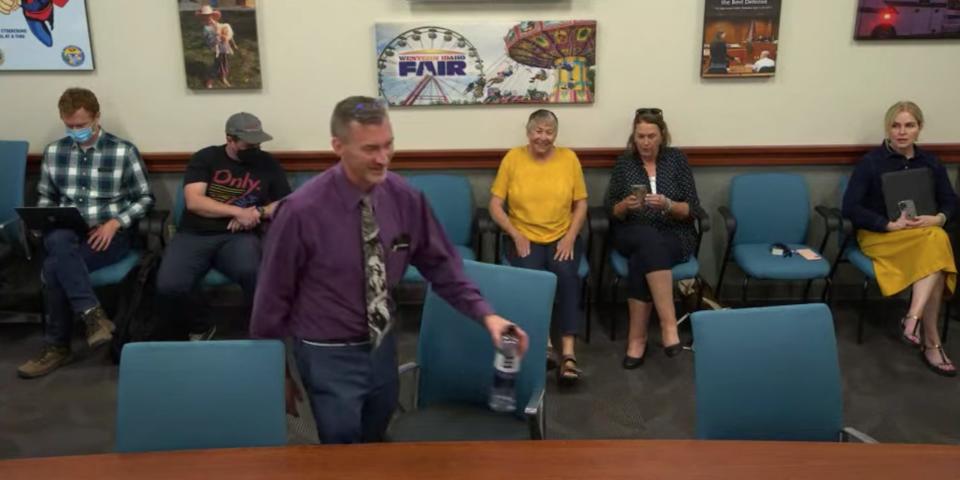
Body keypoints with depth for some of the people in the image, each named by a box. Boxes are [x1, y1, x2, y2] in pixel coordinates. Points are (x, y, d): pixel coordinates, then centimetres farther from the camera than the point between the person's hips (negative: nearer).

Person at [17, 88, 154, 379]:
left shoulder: (124, 151, -1)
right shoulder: (53, 152, 12)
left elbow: (145, 198, 1)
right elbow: (45, 197, 21)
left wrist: (115, 222, -14)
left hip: (111, 233, -3)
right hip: (66, 234, 4)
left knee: (53, 267, -30)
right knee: (58, 240, -35)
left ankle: (56, 346, -15)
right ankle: (94, 315, -32)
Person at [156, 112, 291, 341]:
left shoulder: (268, 164, 11)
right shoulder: (205, 158, 7)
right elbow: (193, 201, -6)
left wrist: (259, 212, -9)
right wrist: (238, 211, -13)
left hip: (238, 237, 0)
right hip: (194, 235, 1)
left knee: (251, 273, -36)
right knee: (168, 288, -25)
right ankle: (200, 326, 7)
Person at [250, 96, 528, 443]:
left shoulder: (405, 197, -12)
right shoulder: (301, 212, -23)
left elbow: (439, 263, 0)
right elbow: (273, 295, -12)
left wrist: (485, 313, -12)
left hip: (383, 345, 5)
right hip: (329, 355, -4)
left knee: (375, 440, 26)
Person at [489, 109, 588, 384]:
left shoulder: (569, 158, 6)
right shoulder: (512, 158, 2)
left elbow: (581, 204, 8)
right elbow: (495, 205, 2)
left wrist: (570, 237, -8)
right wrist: (517, 236, -10)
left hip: (562, 238, 1)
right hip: (525, 239, 0)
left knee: (566, 274, -30)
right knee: (530, 275, -32)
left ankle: (568, 353, -28)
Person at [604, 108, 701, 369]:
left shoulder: (676, 158, 2)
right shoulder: (624, 162, 5)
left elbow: (691, 210, -1)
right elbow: (612, 213, 5)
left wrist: (668, 205, -21)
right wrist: (626, 205, -17)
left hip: (674, 235, -1)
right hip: (632, 235, 1)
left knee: (642, 259, -35)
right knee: (650, 241, -36)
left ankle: (637, 336, -28)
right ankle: (669, 326, -39)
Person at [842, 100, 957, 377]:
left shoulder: (930, 162, 10)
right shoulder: (871, 162, -5)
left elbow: (950, 201, 14)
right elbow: (850, 208, -11)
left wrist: (938, 219, -9)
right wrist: (890, 225, -19)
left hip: (926, 235, 4)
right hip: (878, 236, -4)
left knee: (937, 240, -33)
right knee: (936, 242, -32)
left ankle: (913, 318, -34)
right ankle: (931, 342, -29)